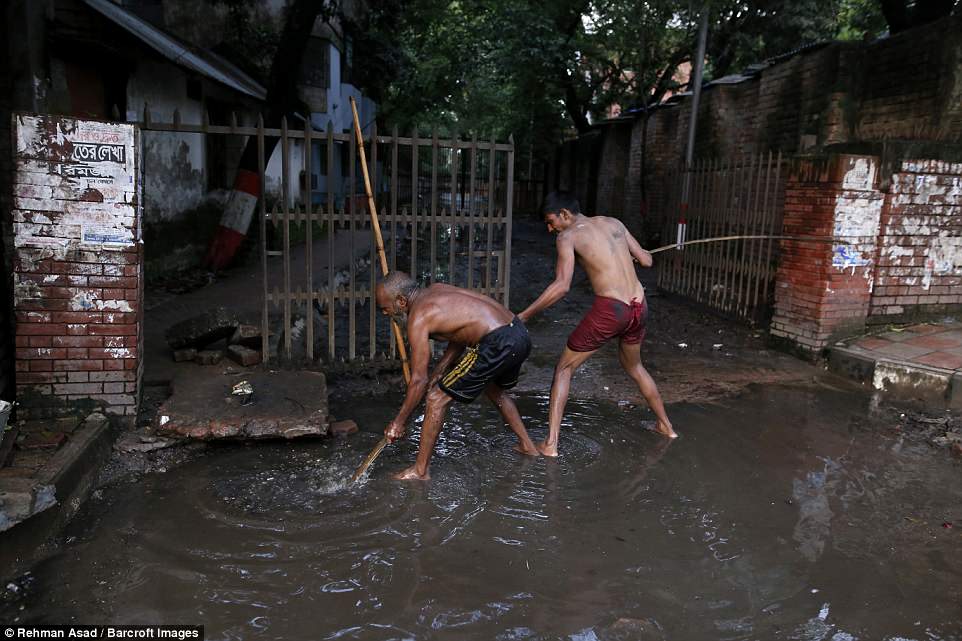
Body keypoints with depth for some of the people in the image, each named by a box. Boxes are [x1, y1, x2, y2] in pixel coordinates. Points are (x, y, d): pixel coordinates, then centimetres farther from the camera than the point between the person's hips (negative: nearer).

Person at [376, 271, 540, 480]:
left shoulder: (418, 317, -8)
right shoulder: (437, 289, 17)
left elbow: (419, 380, -7)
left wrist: (399, 422, 3)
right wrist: (437, 373, 22)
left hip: (498, 344, -9)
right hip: (520, 333, 10)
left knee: (437, 398, 1)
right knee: (494, 390, 36)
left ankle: (420, 470, 9)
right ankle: (527, 446, 47)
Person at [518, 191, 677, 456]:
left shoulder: (568, 236, -2)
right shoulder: (614, 223, 15)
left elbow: (562, 285, -15)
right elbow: (646, 260, 17)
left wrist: (524, 315, -11)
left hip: (610, 309, -6)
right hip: (639, 307, 6)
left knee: (564, 368, 10)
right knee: (634, 366, 33)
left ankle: (550, 443, 5)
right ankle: (665, 425, 44)